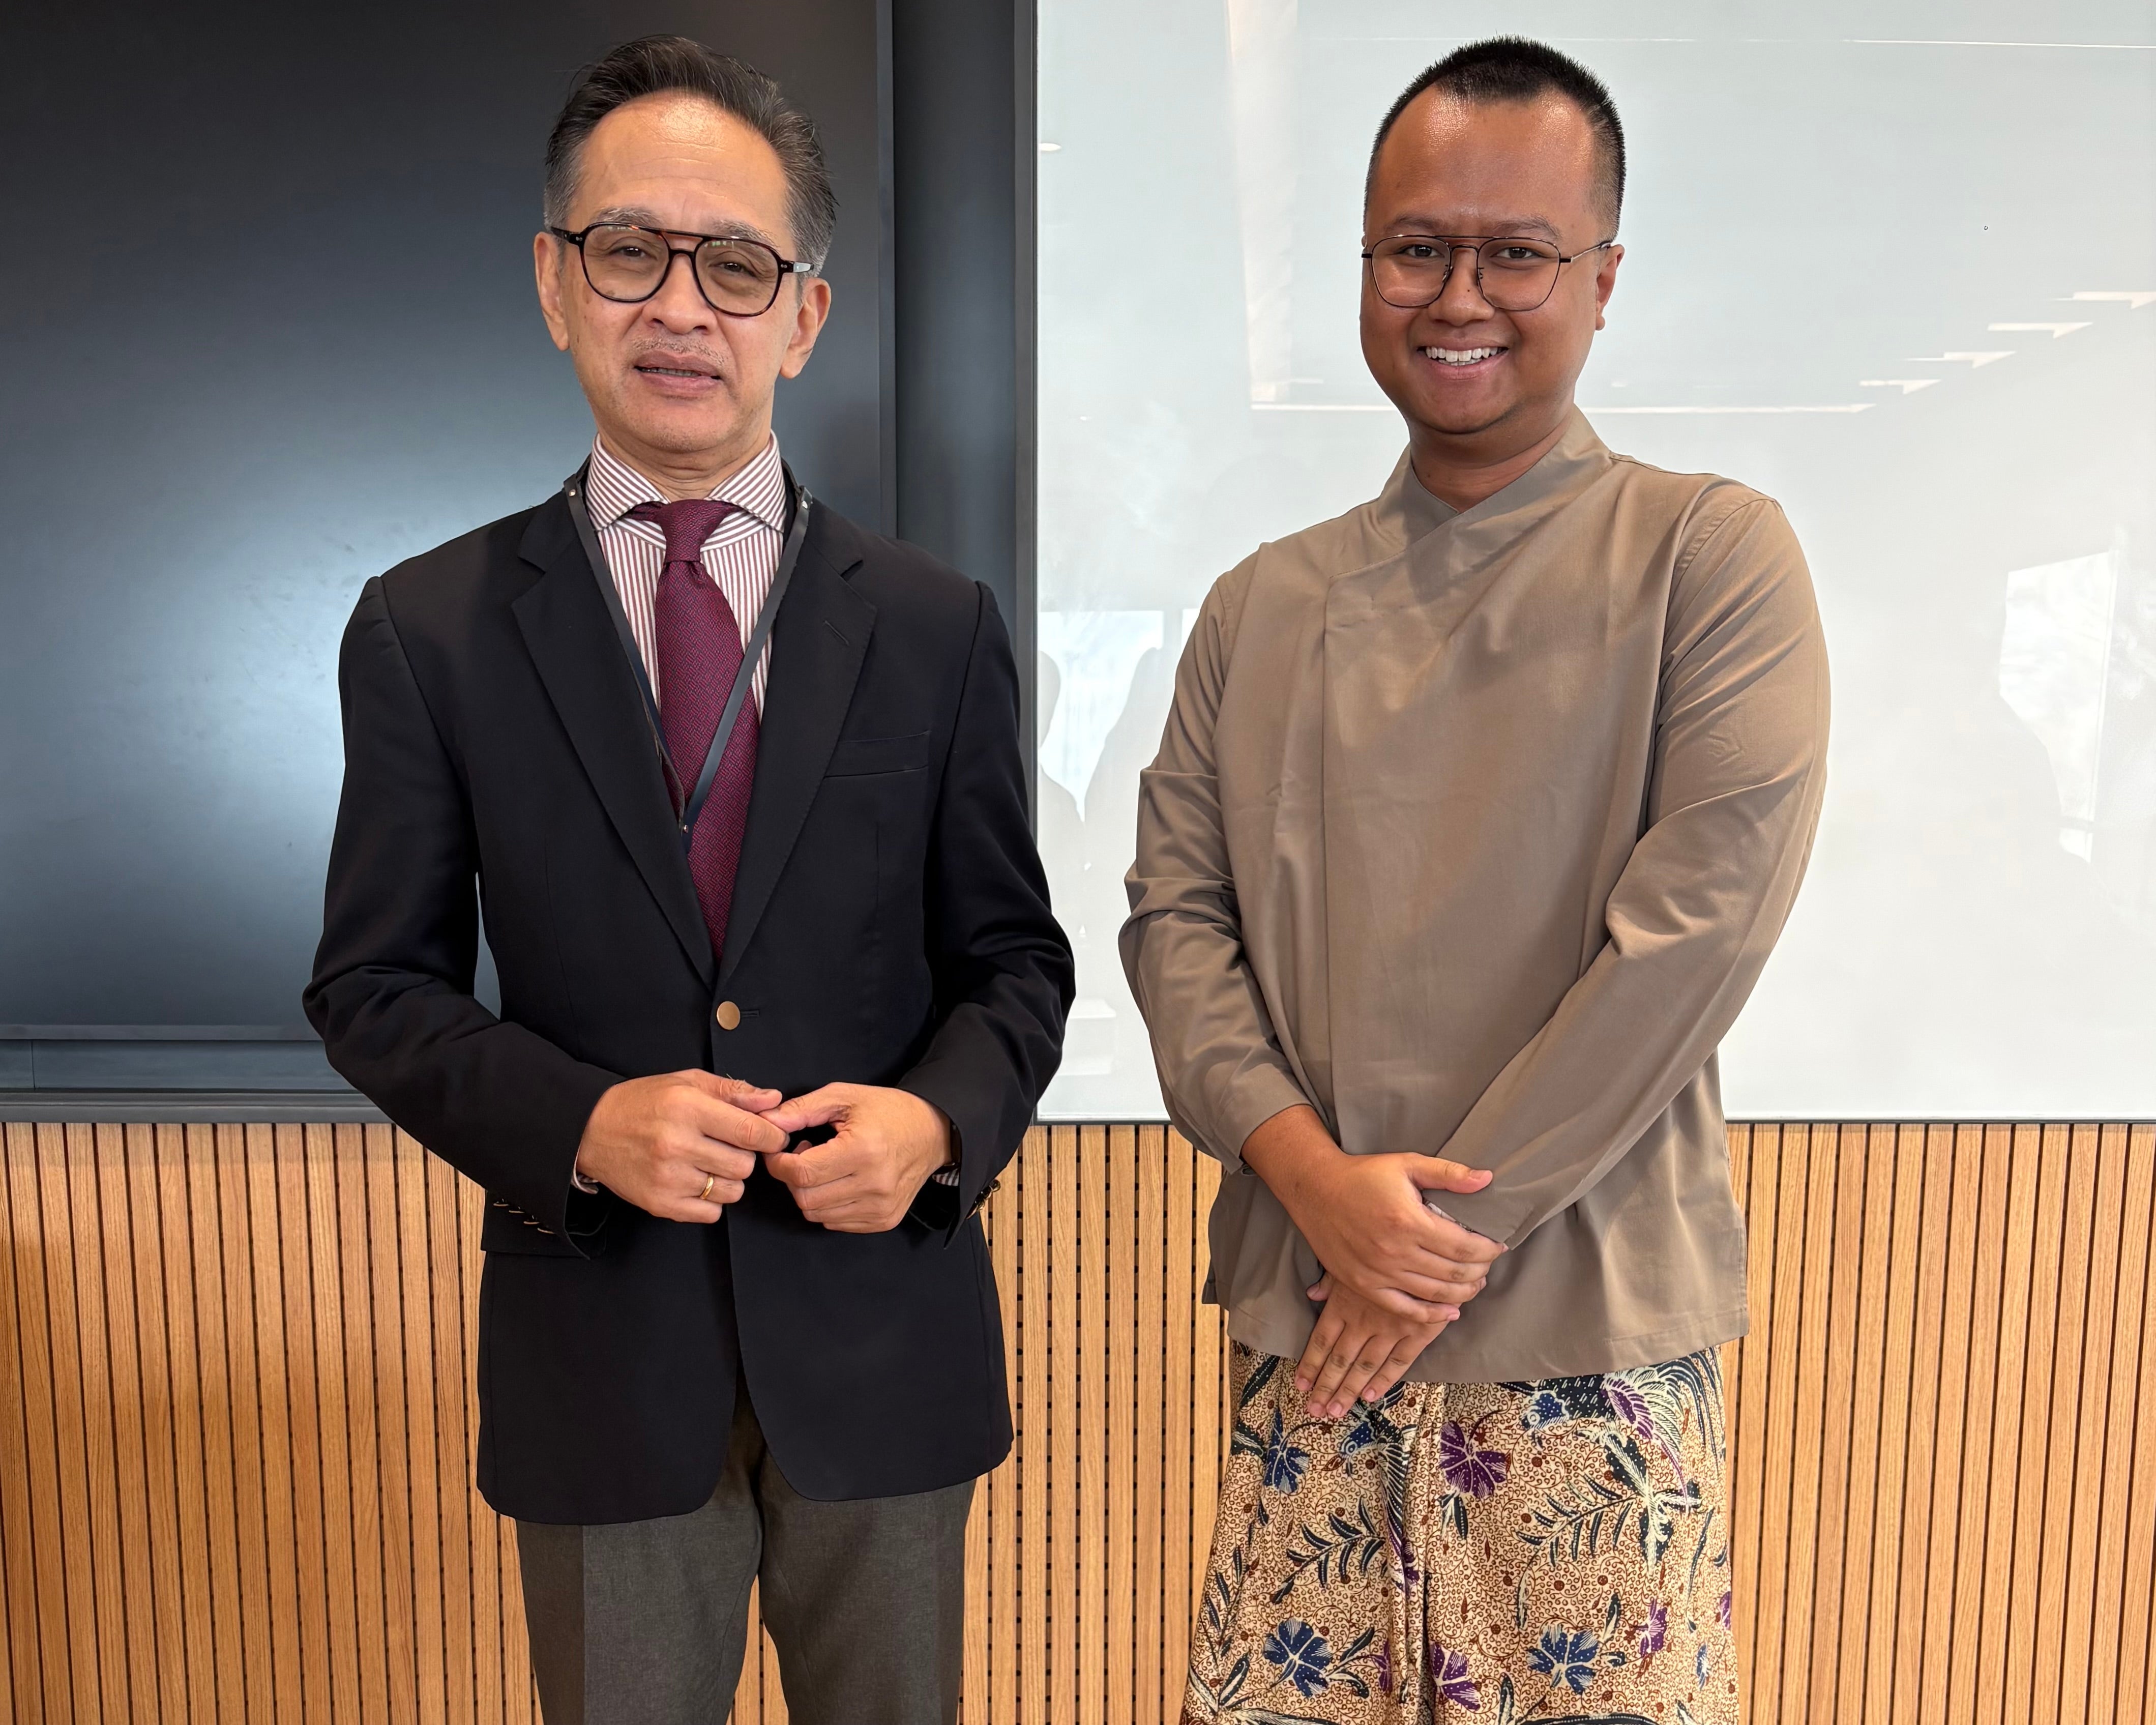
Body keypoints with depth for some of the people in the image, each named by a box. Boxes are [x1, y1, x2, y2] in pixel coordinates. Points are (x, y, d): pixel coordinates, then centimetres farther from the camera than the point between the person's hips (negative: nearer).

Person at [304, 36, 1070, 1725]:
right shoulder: (429, 629, -3)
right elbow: (375, 984, 0)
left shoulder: (936, 627, -2)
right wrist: (579, 1124, -17)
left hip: (881, 1332, 1)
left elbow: (1015, 956, 3)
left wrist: (940, 1118, -16)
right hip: (599, 1347, 0)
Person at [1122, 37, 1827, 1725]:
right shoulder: (1266, 607, 8)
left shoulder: (1711, 556, -3)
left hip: (1590, 1338, -3)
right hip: (1305, 1328, 3)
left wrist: (1454, 1229, -12)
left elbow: (1698, 919, -12)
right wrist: (1312, 1173, -11)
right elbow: (1176, 908, 4)